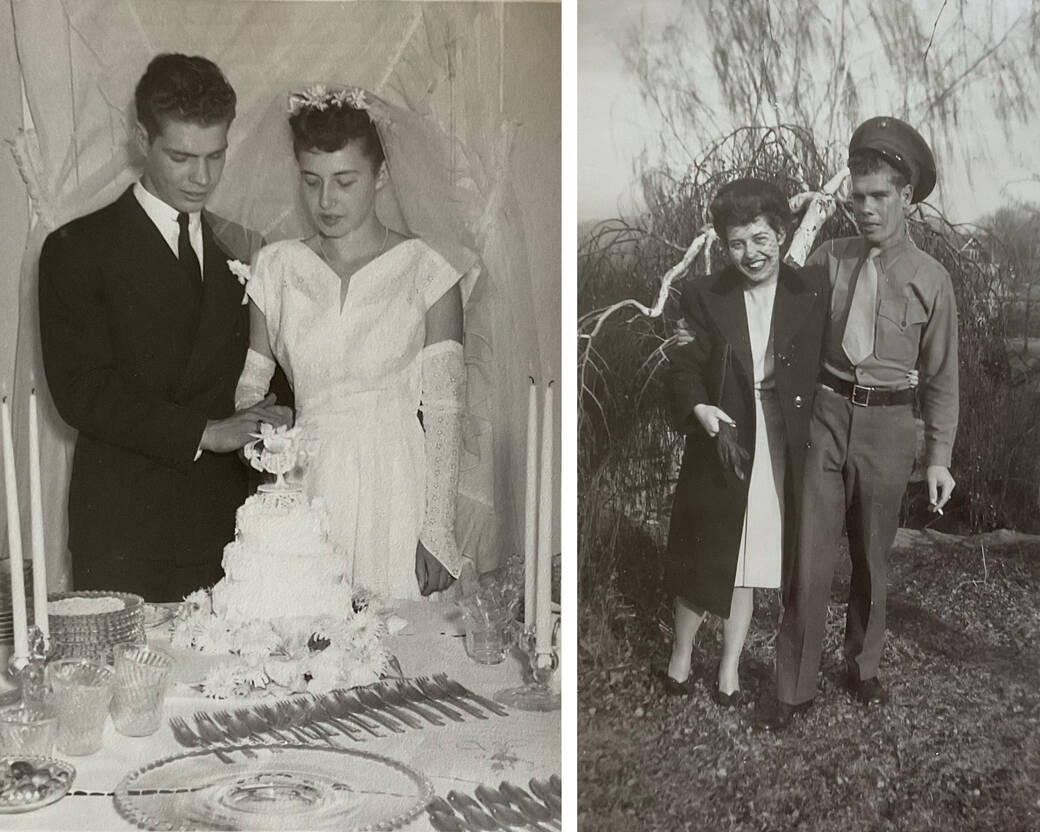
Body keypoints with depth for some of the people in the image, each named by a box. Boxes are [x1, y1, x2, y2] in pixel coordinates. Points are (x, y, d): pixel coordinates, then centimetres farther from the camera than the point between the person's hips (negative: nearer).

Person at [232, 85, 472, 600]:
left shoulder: (424, 269, -2)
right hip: (305, 490, 2)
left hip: (397, 491, -2)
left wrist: (437, 533, -10)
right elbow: (248, 385, 11)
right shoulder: (277, 267, 8)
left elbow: (444, 411, -5)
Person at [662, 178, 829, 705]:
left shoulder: (813, 293, -2)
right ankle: (680, 657, 30)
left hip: (783, 452, 1)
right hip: (720, 442, -1)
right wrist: (699, 408, -24)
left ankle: (730, 667, 29)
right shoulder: (704, 297, -3)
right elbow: (683, 368, -4)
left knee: (750, 564, 12)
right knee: (704, 559, 9)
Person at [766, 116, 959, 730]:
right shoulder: (828, 259, 1)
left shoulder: (930, 279, 0)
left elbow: (941, 375, 4)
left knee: (872, 558, 14)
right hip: (826, 414, 0)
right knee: (811, 558, 0)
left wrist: (940, 456, 2)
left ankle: (863, 666, 35)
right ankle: (796, 686, 13)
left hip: (887, 425, 0)